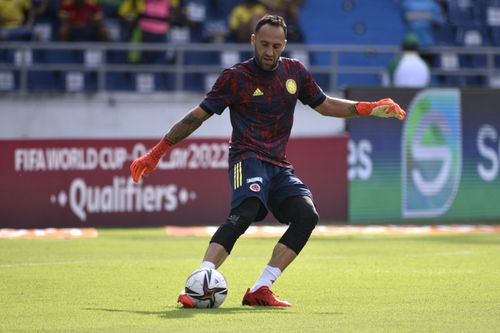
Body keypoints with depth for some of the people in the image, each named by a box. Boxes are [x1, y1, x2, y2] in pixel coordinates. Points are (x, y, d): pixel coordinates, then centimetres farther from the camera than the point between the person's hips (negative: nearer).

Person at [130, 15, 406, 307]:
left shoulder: (294, 72, 11)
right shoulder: (236, 77, -3)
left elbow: (324, 104, 25)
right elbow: (198, 116, 1)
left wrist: (370, 108, 14)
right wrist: (157, 153, 0)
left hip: (279, 166, 6)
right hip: (249, 159, -6)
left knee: (307, 216, -19)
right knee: (245, 212, -33)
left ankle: (260, 290, -17)